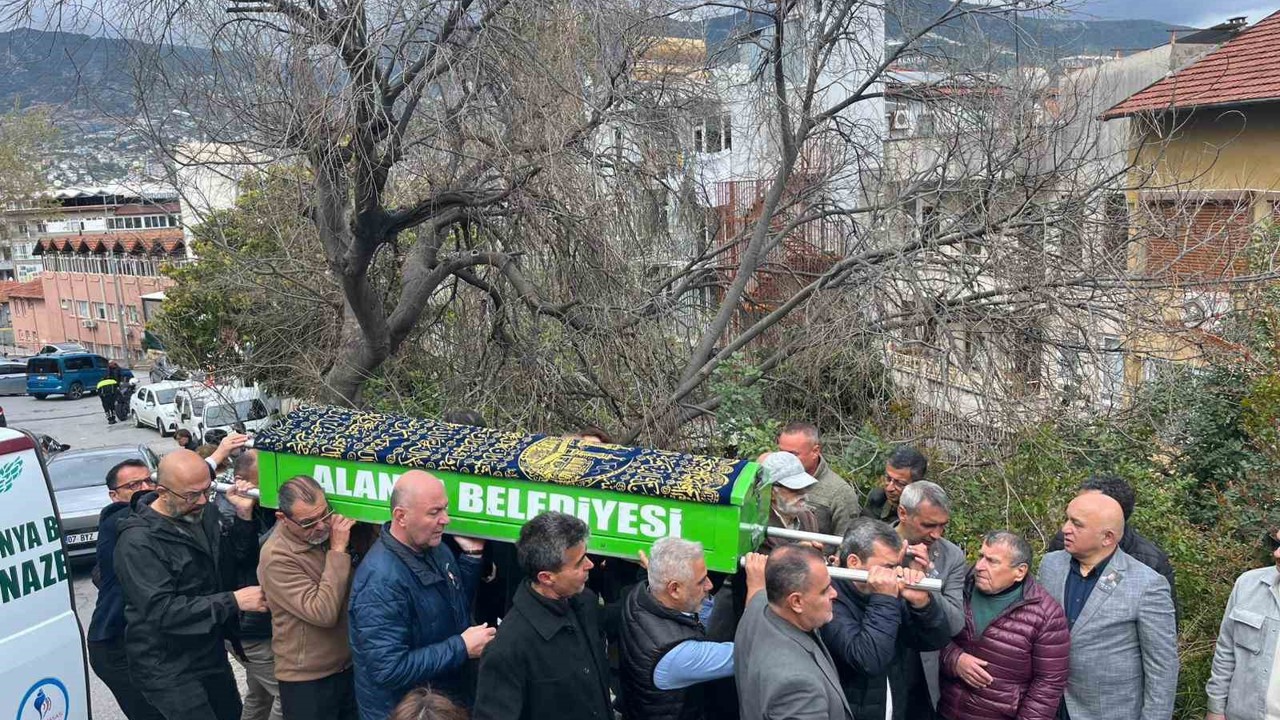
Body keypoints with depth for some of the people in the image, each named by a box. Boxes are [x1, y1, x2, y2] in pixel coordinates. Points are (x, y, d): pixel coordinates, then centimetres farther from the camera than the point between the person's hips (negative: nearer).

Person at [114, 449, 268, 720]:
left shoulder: (201, 513, 1)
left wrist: (244, 515, -6)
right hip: (168, 670, -8)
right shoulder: (138, 543, -23)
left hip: (211, 654, 8)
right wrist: (233, 601, -26)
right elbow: (162, 611, -28)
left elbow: (230, 556, 11)